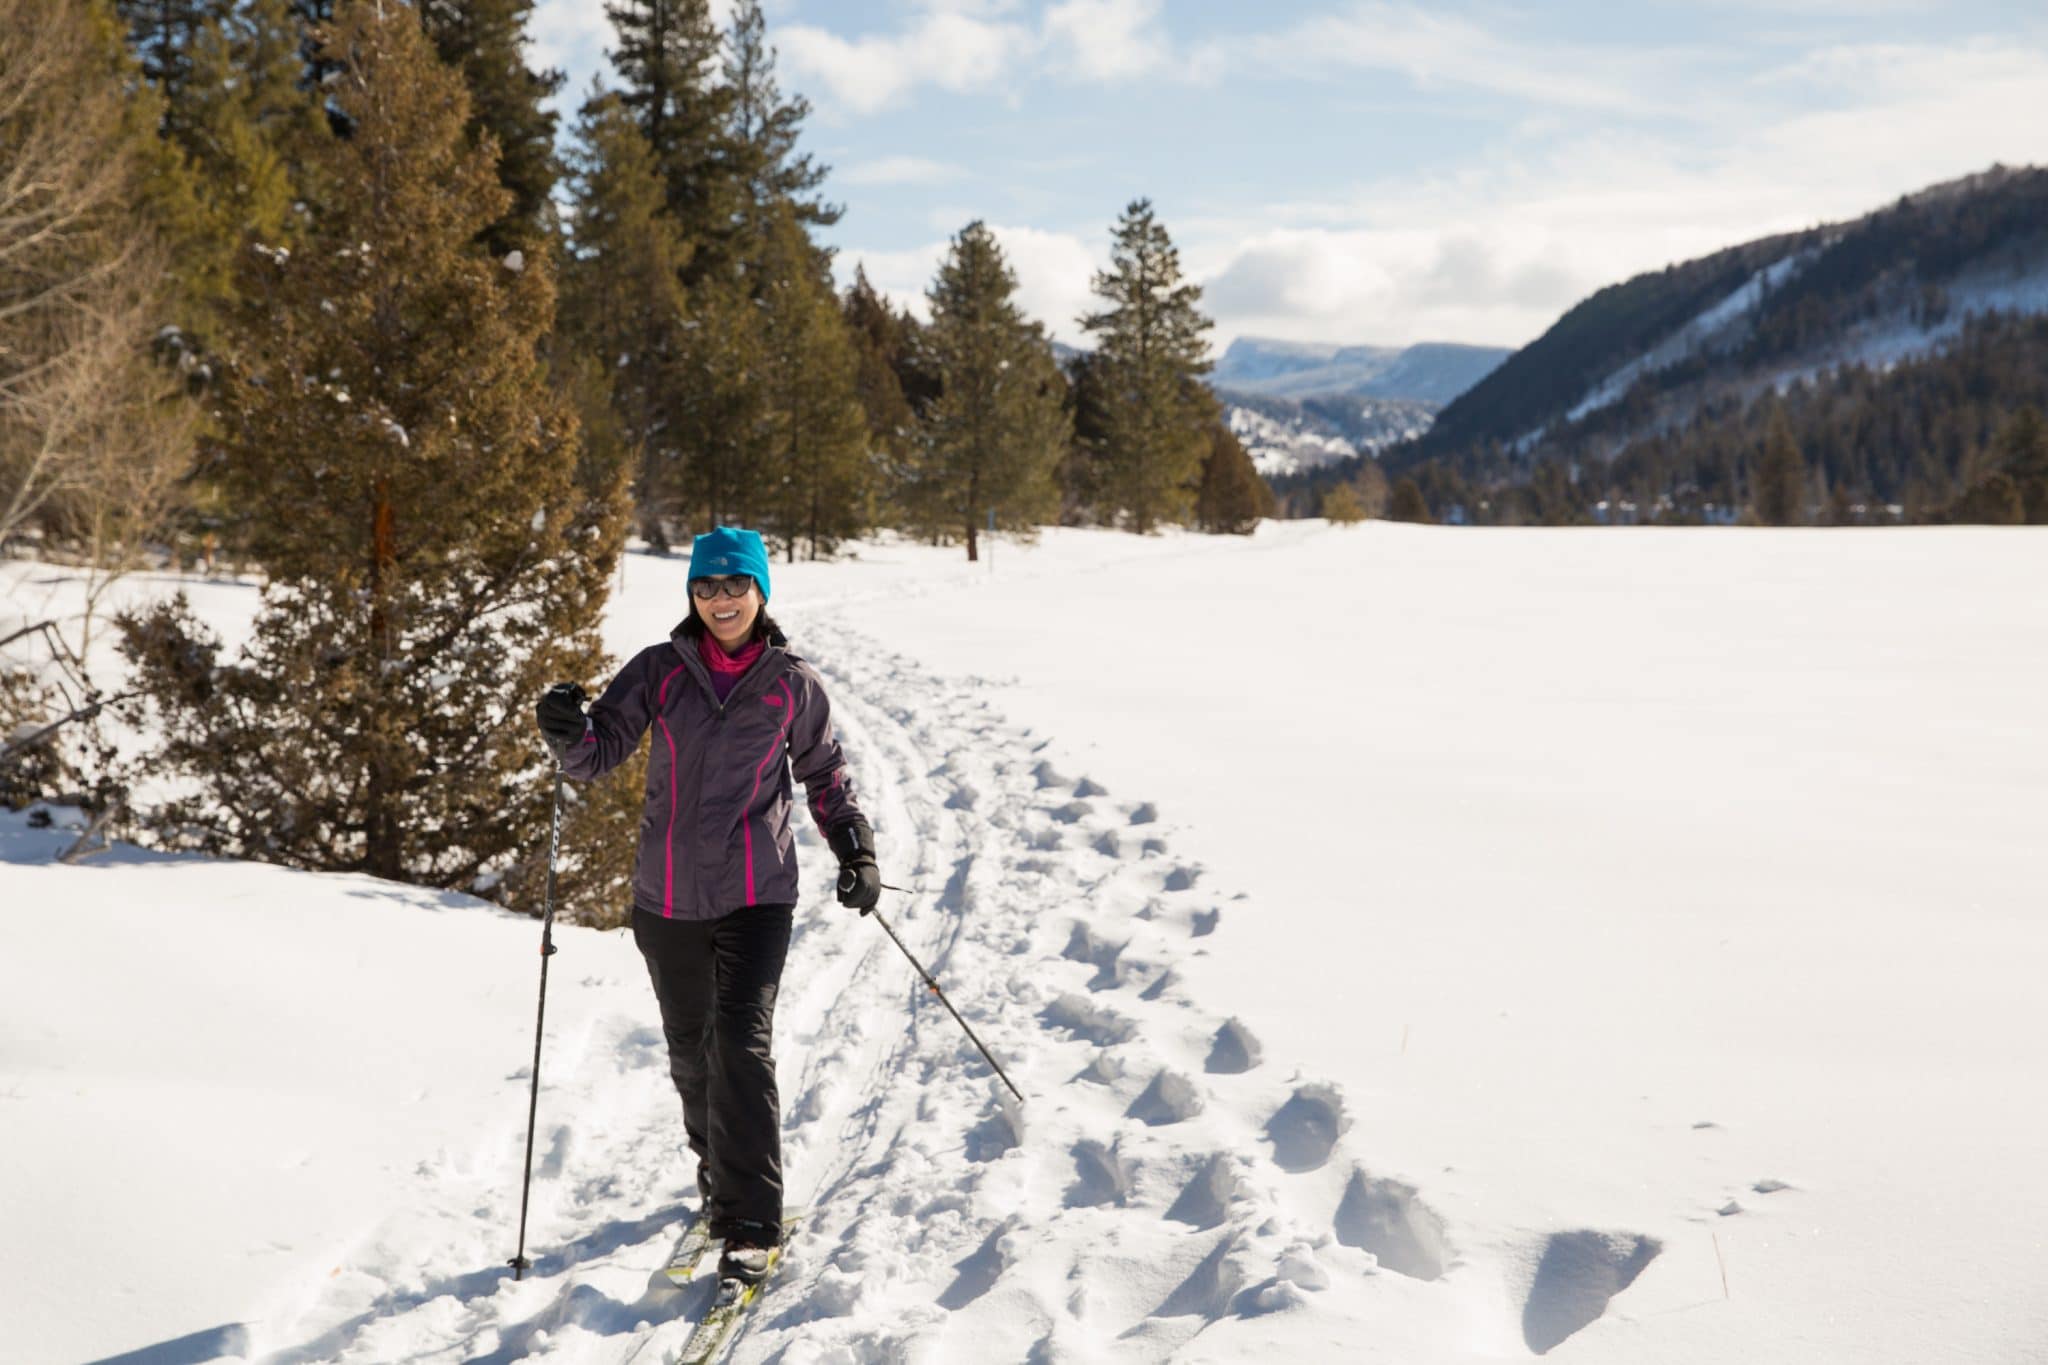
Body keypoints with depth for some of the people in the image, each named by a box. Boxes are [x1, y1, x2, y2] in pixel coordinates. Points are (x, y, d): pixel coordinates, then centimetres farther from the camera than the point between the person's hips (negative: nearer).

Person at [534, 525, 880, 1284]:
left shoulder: (791, 682, 3)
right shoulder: (660, 671, 3)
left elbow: (825, 774, 15)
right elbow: (603, 750, -3)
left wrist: (855, 851, 5)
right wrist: (570, 734, -25)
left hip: (756, 893, -2)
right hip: (668, 895, 2)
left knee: (741, 1043, -14)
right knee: (690, 1051, 13)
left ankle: (750, 1224, -12)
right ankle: (720, 1175, 36)